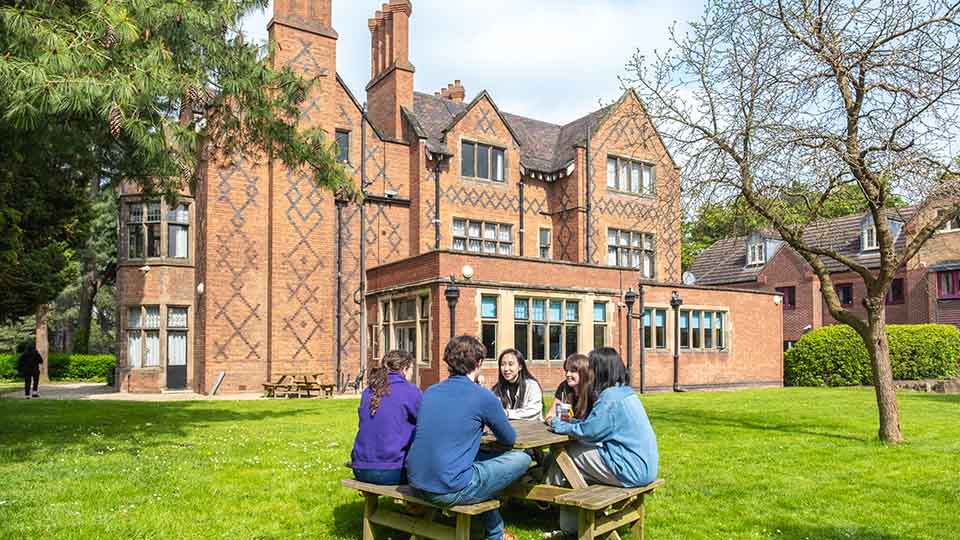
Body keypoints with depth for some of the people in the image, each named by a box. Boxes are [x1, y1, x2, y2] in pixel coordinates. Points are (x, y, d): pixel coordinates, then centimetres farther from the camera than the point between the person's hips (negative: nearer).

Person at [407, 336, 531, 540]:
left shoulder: (430, 392, 10)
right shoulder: (483, 396, -8)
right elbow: (509, 439, 8)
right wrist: (494, 426, 29)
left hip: (417, 485, 8)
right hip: (450, 491, -7)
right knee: (522, 459, 6)